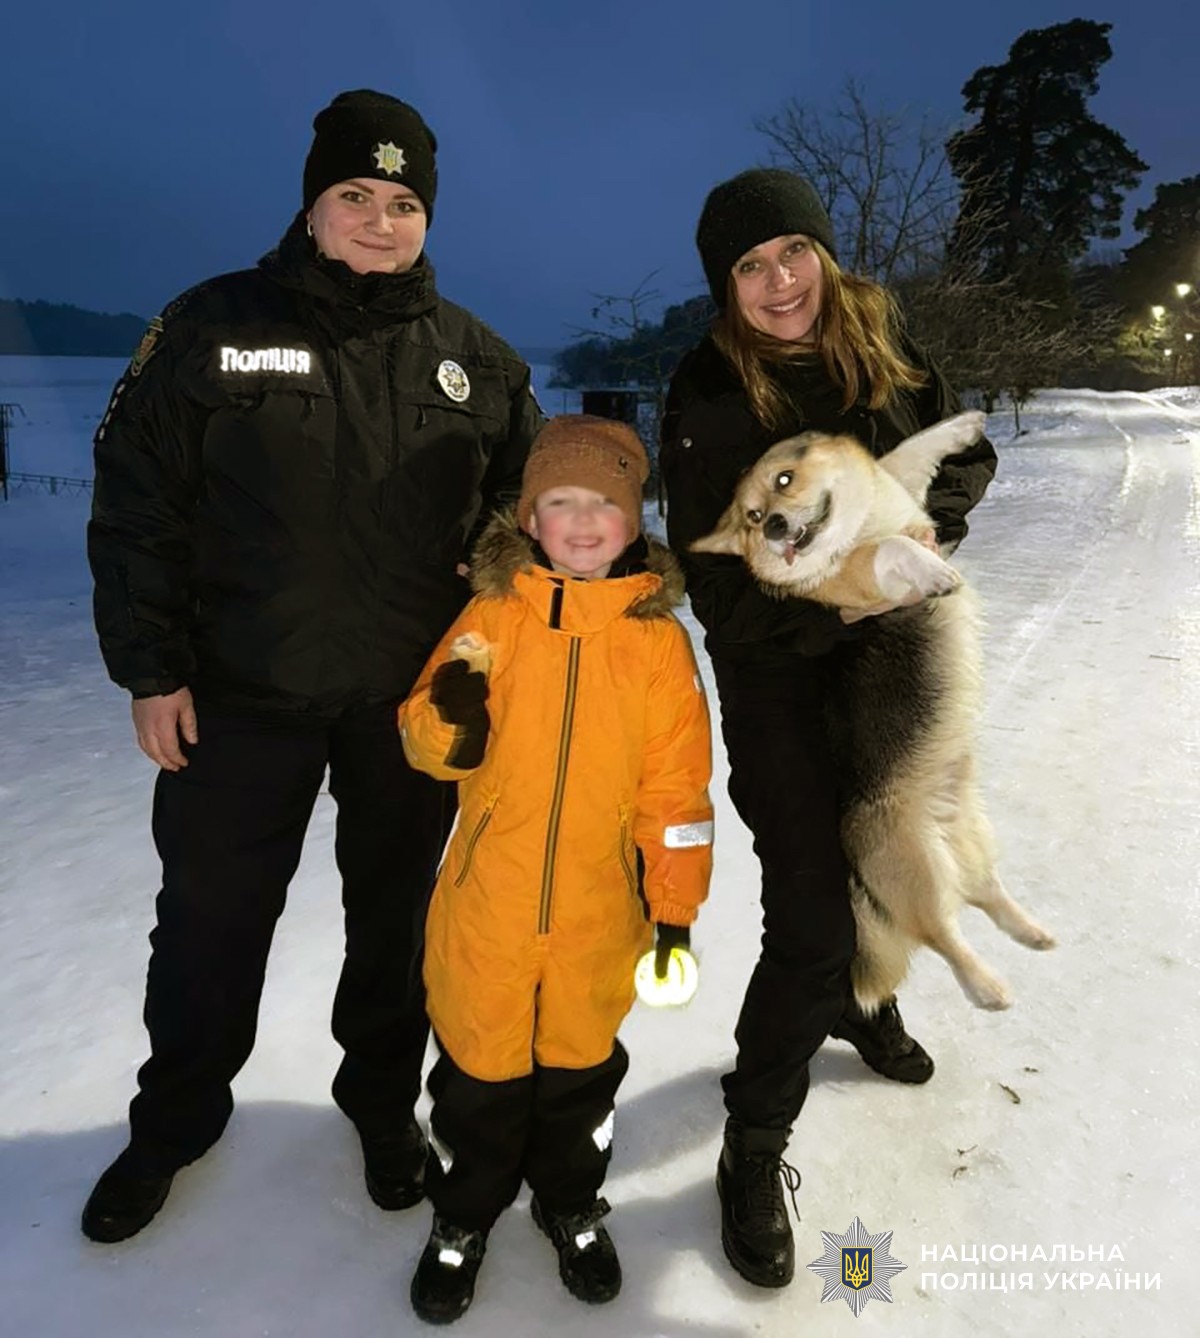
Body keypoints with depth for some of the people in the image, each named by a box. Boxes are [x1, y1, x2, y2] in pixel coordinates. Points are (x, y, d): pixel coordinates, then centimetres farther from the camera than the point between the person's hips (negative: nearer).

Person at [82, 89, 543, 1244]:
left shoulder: (475, 358, 4)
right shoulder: (216, 326, -2)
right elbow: (136, 502, -3)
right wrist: (151, 668, -6)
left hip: (413, 703, 2)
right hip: (240, 698, -1)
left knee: (394, 914, 16)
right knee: (210, 920, 14)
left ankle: (382, 1097, 41)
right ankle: (175, 1120, 40)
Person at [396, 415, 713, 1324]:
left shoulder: (658, 635, -4)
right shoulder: (493, 612, -4)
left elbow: (678, 784, -1)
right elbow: (429, 742, 0)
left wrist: (677, 903, 0)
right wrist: (450, 719, -23)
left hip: (599, 911, 0)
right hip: (489, 901, 0)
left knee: (581, 1063, 19)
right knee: (479, 1063, 16)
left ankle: (572, 1205, 47)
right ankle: (464, 1215, 43)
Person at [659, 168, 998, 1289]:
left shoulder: (878, 341, -2)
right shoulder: (706, 401, -15)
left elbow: (969, 454, 6)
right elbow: (720, 586, -17)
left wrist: (923, 517, -15)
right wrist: (850, 609, -26)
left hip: (896, 661, 6)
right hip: (780, 684, -5)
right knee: (809, 925, -7)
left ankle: (861, 1001, 55)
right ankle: (754, 1152, 16)